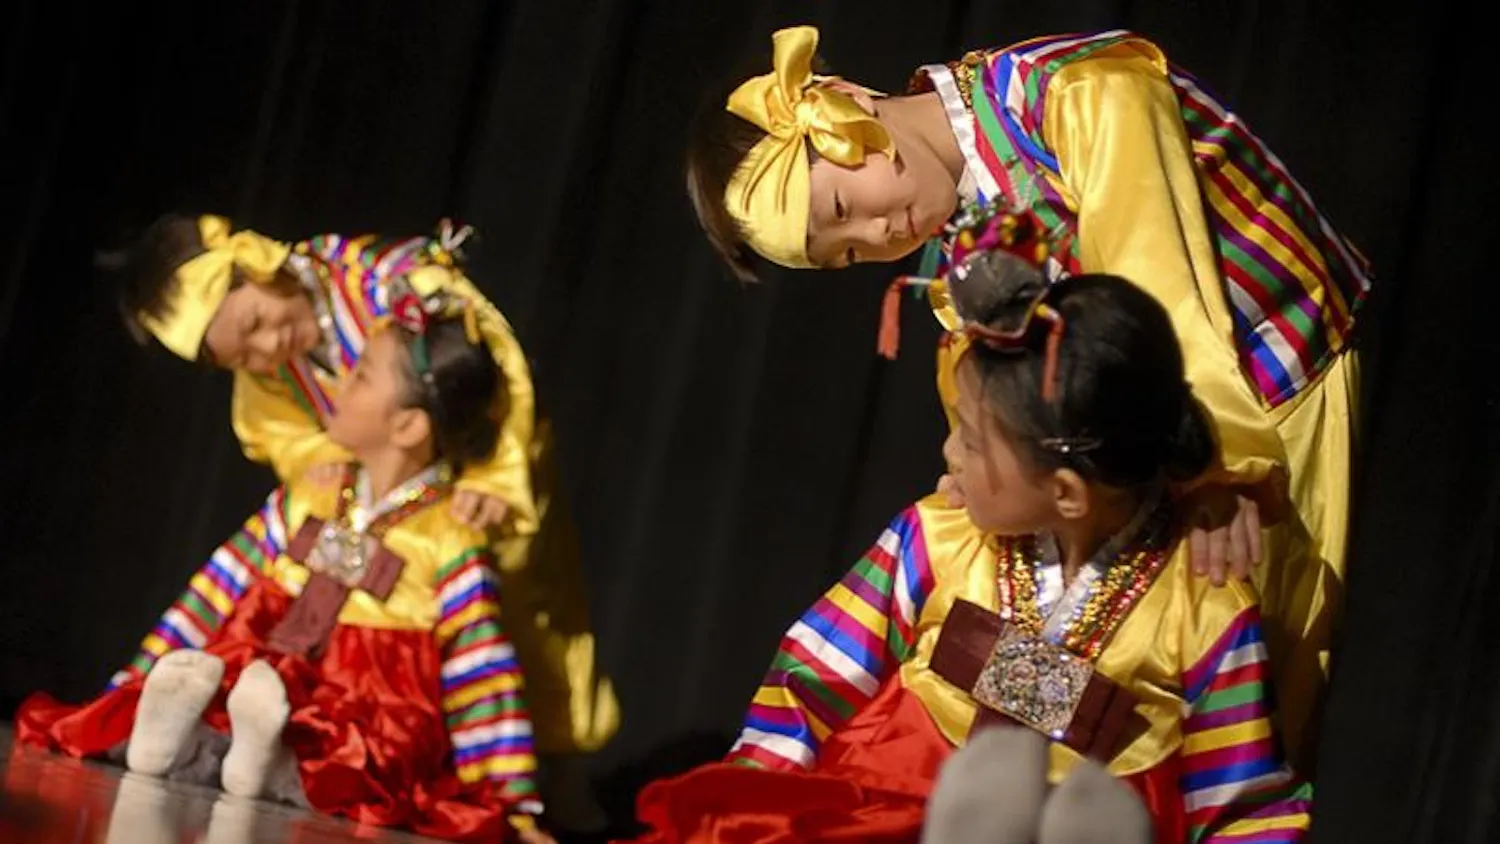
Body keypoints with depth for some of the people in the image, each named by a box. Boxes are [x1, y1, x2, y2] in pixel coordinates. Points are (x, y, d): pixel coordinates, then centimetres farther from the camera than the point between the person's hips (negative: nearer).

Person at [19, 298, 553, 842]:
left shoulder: (450, 548, -6)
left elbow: (487, 687, -6)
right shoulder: (305, 498, 10)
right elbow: (215, 597, 15)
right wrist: (133, 689, 13)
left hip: (359, 737, -5)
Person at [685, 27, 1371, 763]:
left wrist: (1219, 463, -37)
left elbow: (1163, 291, -30)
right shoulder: (955, 258, 0)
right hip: (1170, 447, 6)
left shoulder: (1086, 98, -22)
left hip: (1299, 407, -6)